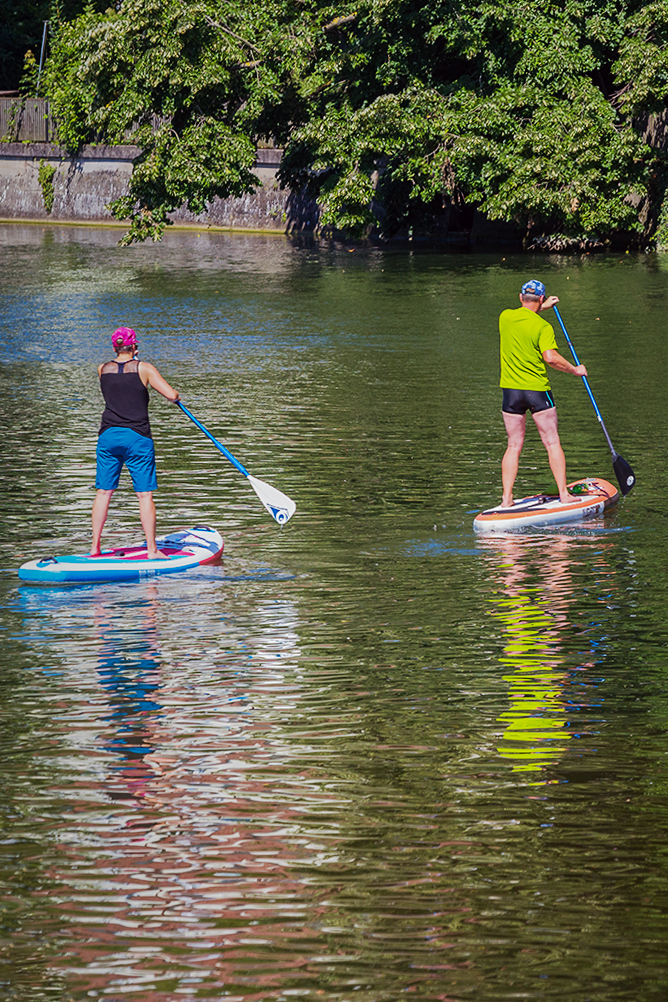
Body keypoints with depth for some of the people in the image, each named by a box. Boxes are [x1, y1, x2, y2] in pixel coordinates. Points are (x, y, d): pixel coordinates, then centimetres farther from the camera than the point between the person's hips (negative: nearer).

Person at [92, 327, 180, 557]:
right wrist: (176, 398, 13)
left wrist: (130, 359, 38)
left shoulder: (103, 370, 7)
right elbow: (171, 395, -8)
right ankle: (152, 550, 3)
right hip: (137, 437, -3)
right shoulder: (144, 369, -5)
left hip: (108, 436, 3)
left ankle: (94, 547, 11)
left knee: (104, 492, 10)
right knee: (145, 495, 1)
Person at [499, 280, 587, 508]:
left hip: (511, 390, 4)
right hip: (538, 390, -4)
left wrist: (542, 308, 33)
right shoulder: (543, 327, -13)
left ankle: (506, 498, 3)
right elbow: (551, 358, -22)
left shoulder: (505, 317, 2)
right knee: (552, 444, 5)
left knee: (514, 446, 9)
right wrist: (575, 370, -7)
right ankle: (563, 494, 5)